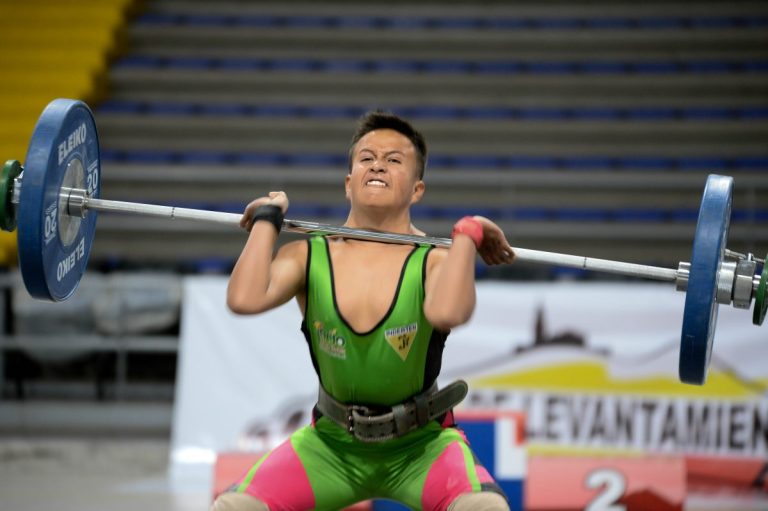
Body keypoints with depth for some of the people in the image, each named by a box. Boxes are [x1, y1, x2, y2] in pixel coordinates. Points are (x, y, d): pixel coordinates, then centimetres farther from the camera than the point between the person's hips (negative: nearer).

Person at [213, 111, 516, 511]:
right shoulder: (307, 257, -7)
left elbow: (446, 312, -39)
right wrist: (268, 216, -15)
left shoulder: (435, 261, -13)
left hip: (421, 446, -2)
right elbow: (244, 299, -28)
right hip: (331, 445, 2)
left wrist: (467, 235, -26)